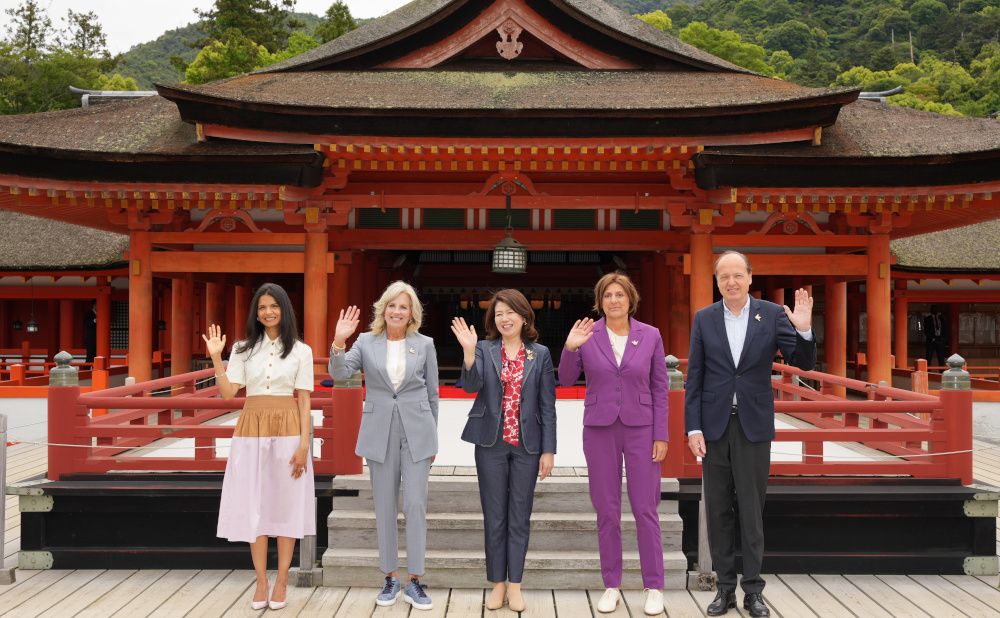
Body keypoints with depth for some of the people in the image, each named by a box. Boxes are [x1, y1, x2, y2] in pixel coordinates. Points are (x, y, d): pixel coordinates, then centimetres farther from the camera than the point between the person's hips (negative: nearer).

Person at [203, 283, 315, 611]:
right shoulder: (243, 349, 7)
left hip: (287, 430, -2)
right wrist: (215, 357, -10)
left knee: (285, 502, 3)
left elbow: (304, 400, -1)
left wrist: (303, 443, -8)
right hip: (252, 430, 2)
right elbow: (227, 392, 0)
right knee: (253, 505, 4)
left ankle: (281, 581, 12)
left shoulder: (300, 351, 2)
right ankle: (261, 581, 13)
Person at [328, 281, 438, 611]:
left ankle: (414, 581, 6)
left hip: (416, 432, -1)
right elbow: (339, 373, -11)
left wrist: (432, 438, 8)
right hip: (380, 432, 1)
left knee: (415, 505, -4)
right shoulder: (366, 341, 2)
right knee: (384, 507, 8)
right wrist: (339, 343, -28)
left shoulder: (425, 344, 2)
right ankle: (391, 578, 19)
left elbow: (432, 393, 7)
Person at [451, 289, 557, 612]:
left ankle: (514, 584, 17)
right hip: (492, 443, 0)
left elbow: (547, 406, 2)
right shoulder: (485, 349, 1)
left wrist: (548, 450, -2)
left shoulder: (541, 354, 2)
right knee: (494, 516, 7)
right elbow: (471, 385, -15)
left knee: (520, 516, 7)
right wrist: (468, 351, -30)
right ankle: (497, 583, 18)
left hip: (527, 445, 0)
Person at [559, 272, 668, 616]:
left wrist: (661, 435, -3)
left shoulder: (650, 336, -1)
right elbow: (566, 380, 2)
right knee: (607, 511, 6)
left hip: (640, 429, 0)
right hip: (600, 430, 1)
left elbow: (659, 388, 2)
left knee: (646, 509, 1)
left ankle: (654, 588, 12)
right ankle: (611, 586, 17)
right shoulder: (588, 335, -1)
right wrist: (570, 348, -16)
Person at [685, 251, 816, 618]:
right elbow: (694, 378, 2)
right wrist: (693, 428, -4)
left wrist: (804, 330, -24)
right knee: (718, 511, 8)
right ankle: (725, 587, 18)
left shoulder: (772, 314, -1)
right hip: (714, 426, 2)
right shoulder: (704, 319, 2)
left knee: (752, 511, 4)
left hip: (753, 426, -1)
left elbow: (803, 363, -5)